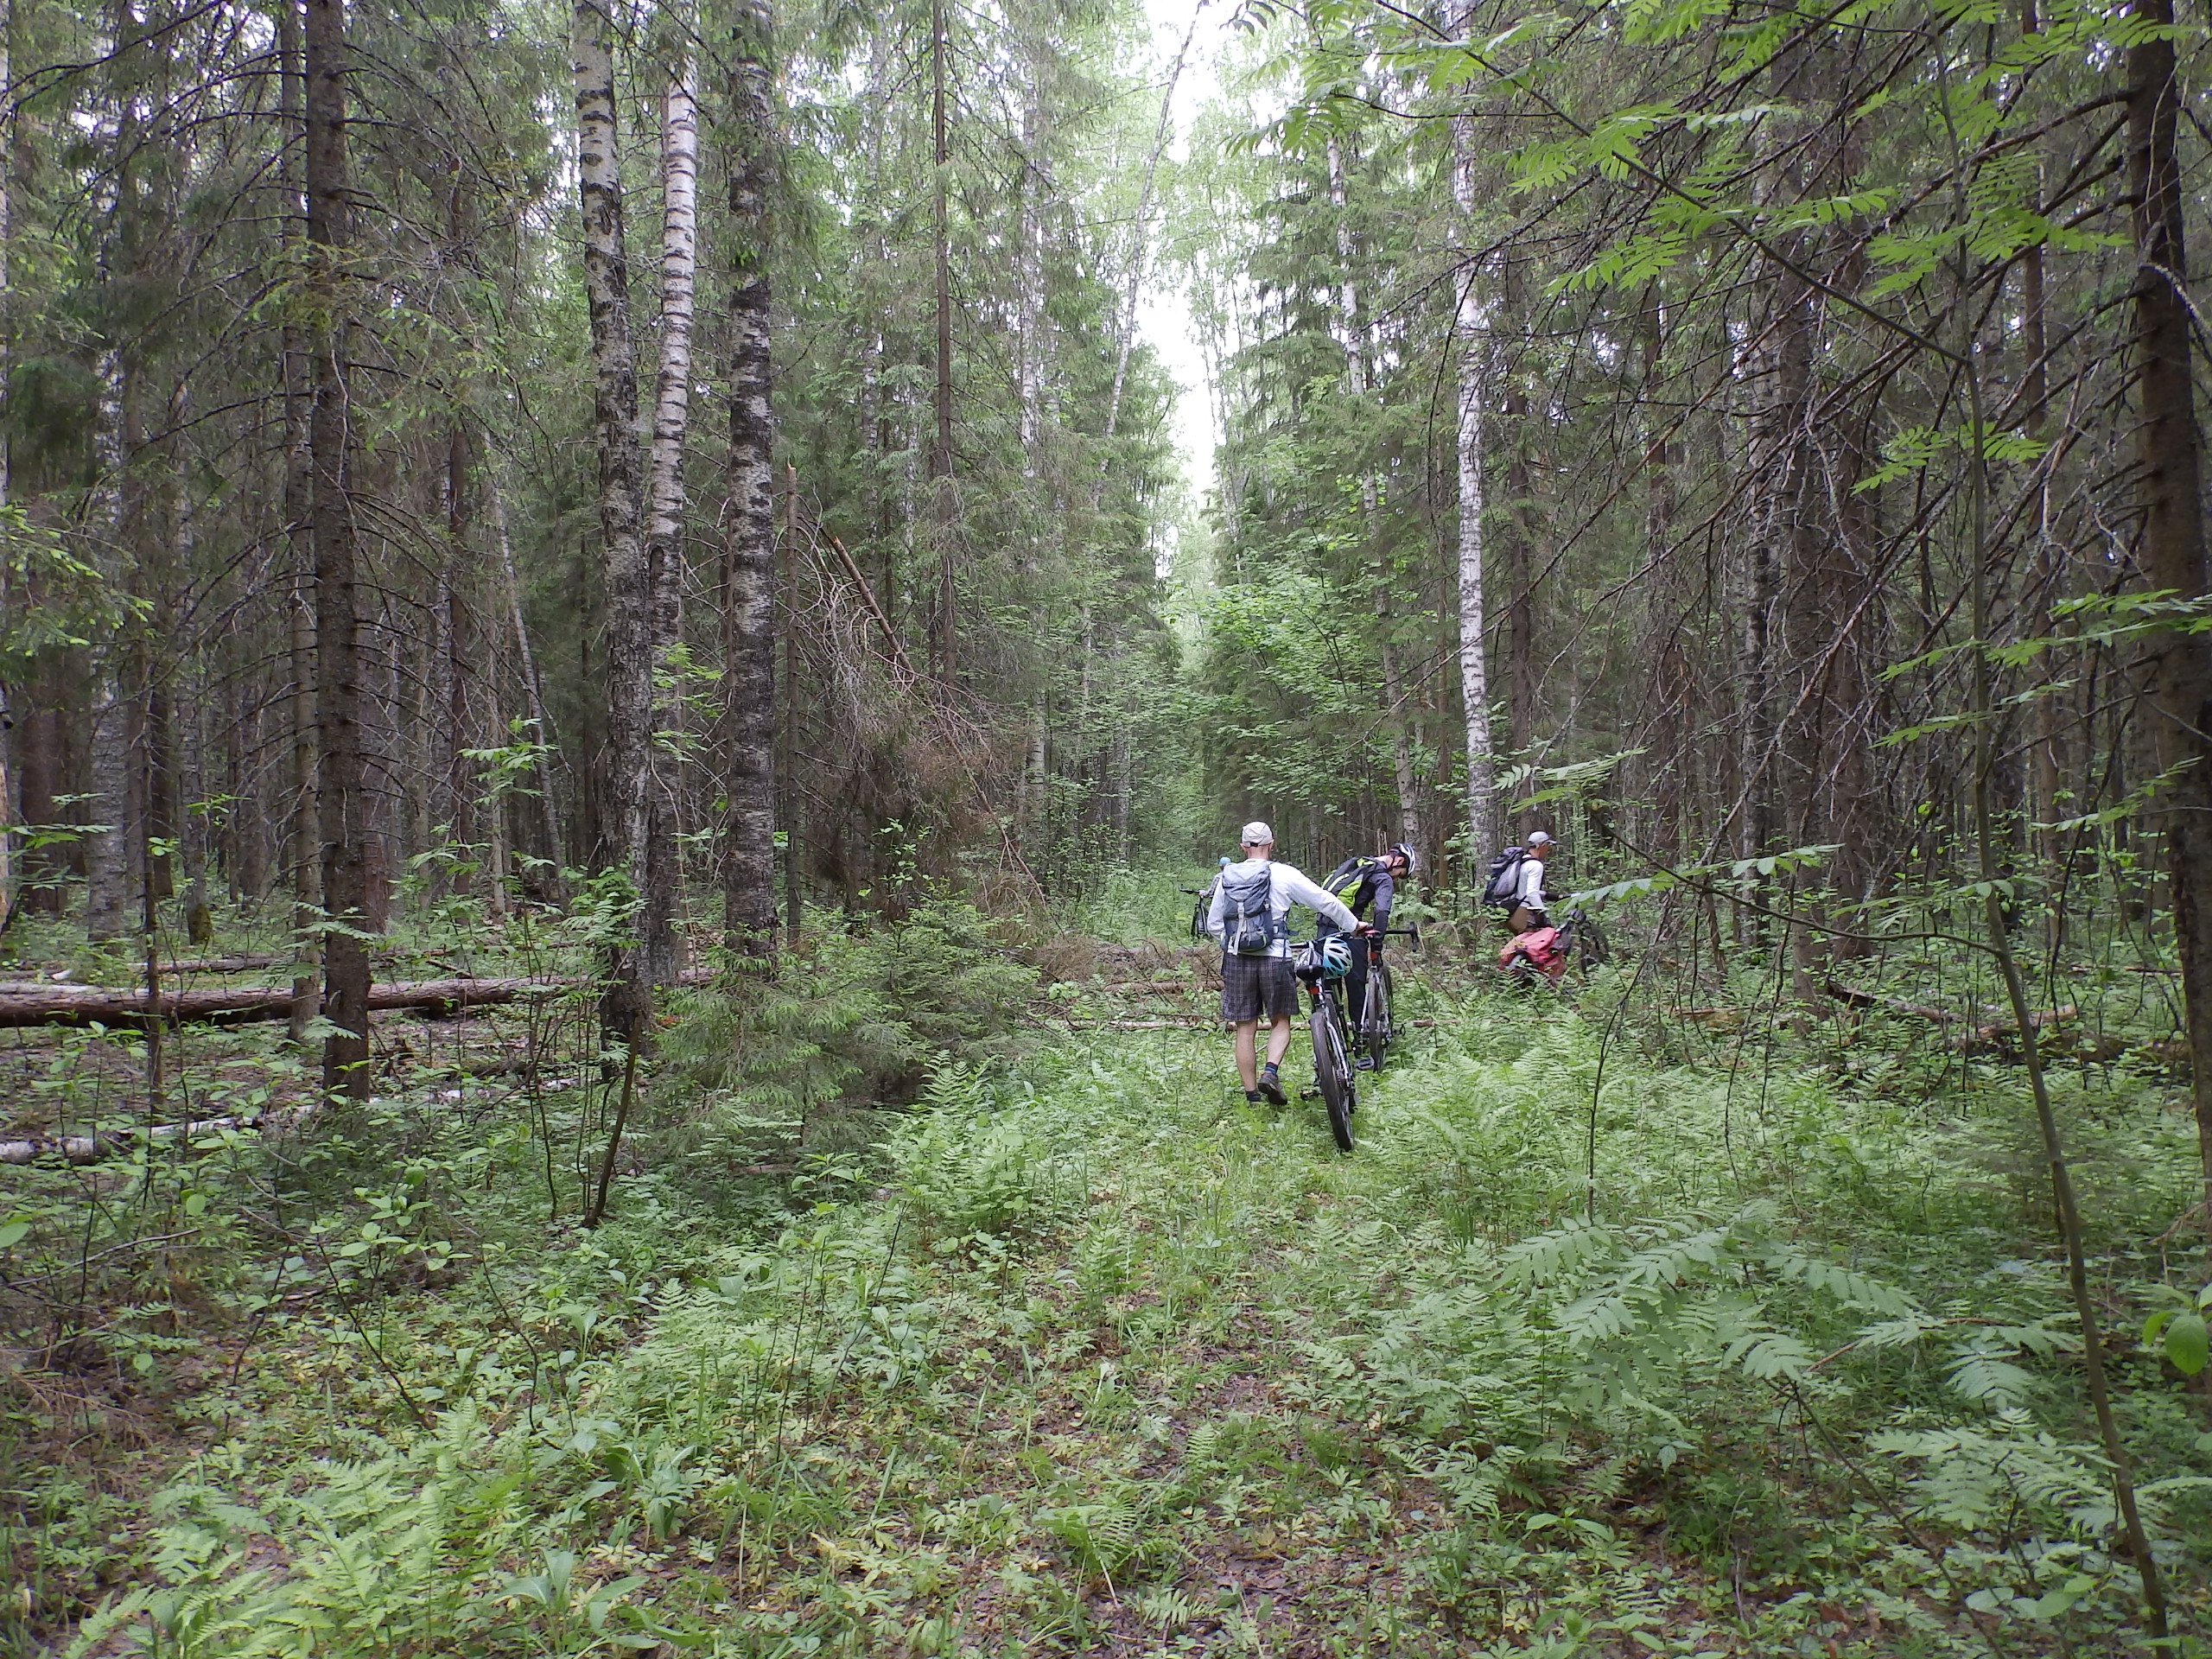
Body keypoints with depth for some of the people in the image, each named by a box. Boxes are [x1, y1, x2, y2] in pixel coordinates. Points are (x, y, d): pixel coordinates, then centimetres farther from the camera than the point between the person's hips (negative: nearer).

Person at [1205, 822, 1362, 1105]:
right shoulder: (1283, 874, -4)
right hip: (1275, 958, -2)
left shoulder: (1227, 877, 5)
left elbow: (1213, 924, 11)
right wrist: (1354, 926, 14)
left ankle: (1251, 1096, 11)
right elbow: (1325, 901, 1)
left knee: (1245, 1029, 8)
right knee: (1280, 1022, 13)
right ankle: (1271, 1072, -10)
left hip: (1237, 959, 2)